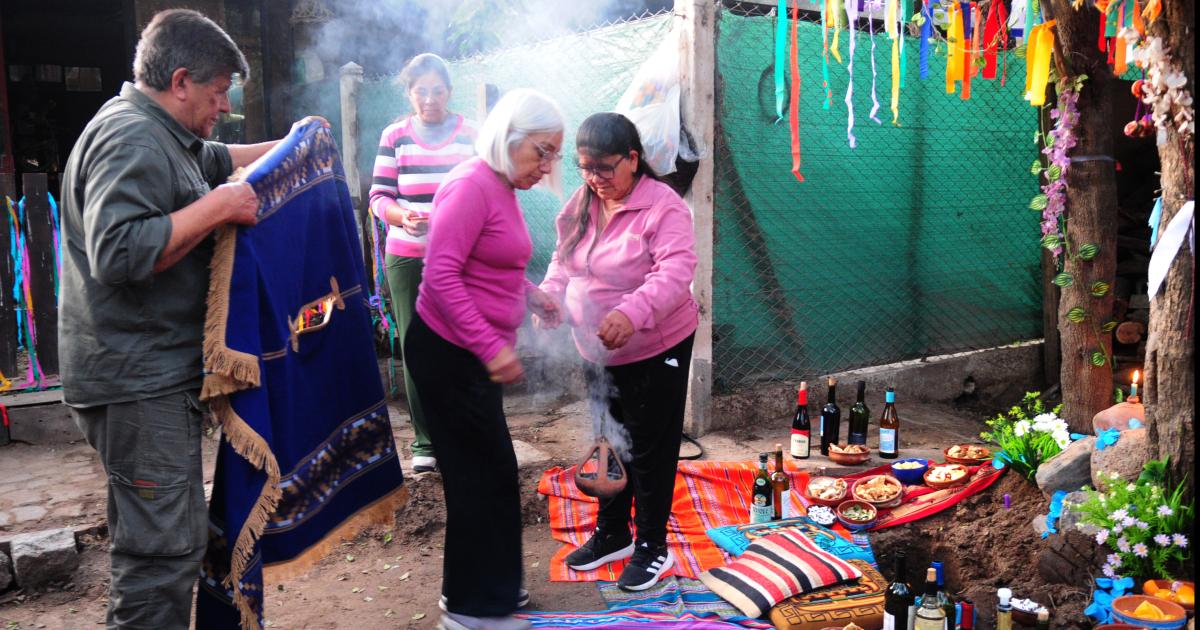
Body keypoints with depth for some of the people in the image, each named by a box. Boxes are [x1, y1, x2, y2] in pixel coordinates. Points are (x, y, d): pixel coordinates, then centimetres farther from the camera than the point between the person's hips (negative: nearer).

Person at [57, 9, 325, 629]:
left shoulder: (158, 135, 16)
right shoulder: (131, 140, -18)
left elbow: (217, 160, 35)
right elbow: (119, 252, -30)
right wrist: (218, 208, -25)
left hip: (153, 375, 11)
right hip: (138, 380, -11)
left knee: (155, 538, 21)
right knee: (168, 544, -6)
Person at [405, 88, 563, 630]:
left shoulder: (503, 189, 11)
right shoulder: (472, 185, -18)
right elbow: (440, 276, -25)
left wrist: (531, 296, 11)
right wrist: (491, 347, -28)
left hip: (472, 355, 10)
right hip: (449, 354, -10)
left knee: (484, 472, 16)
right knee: (483, 474, -1)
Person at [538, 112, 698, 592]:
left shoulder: (662, 206, -21)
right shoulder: (580, 204, 2)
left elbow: (677, 271, -32)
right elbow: (563, 260, 10)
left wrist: (632, 313, -48)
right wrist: (550, 294, -12)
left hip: (656, 351, -7)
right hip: (598, 352, 7)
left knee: (650, 448, 5)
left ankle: (653, 547, 23)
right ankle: (612, 534, 39)